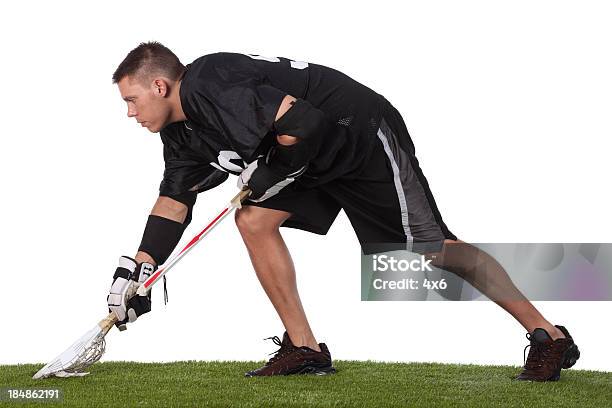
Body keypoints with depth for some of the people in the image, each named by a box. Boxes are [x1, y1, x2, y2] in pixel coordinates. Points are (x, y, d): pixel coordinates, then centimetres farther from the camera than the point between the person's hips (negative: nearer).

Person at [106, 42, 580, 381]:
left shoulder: (212, 87, -26)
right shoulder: (181, 130, 6)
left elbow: (302, 123, -33)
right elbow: (174, 201, 14)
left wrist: (268, 176, -17)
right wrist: (136, 272, 7)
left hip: (362, 134, -10)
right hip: (314, 155, 10)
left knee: (432, 247, -11)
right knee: (254, 221, -2)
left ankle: (550, 337, -6)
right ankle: (305, 350, 5)